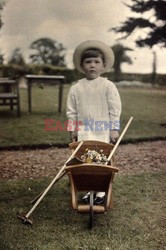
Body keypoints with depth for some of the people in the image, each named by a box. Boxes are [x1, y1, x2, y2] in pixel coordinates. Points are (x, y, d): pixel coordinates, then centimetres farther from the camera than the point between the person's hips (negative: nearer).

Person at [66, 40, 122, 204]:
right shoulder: (76, 88, 3)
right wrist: (73, 129, 5)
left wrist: (114, 129, -6)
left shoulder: (108, 86, -3)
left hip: (103, 131, -2)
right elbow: (71, 111, 8)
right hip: (84, 131, 2)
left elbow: (115, 109, -3)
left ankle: (101, 191, 16)